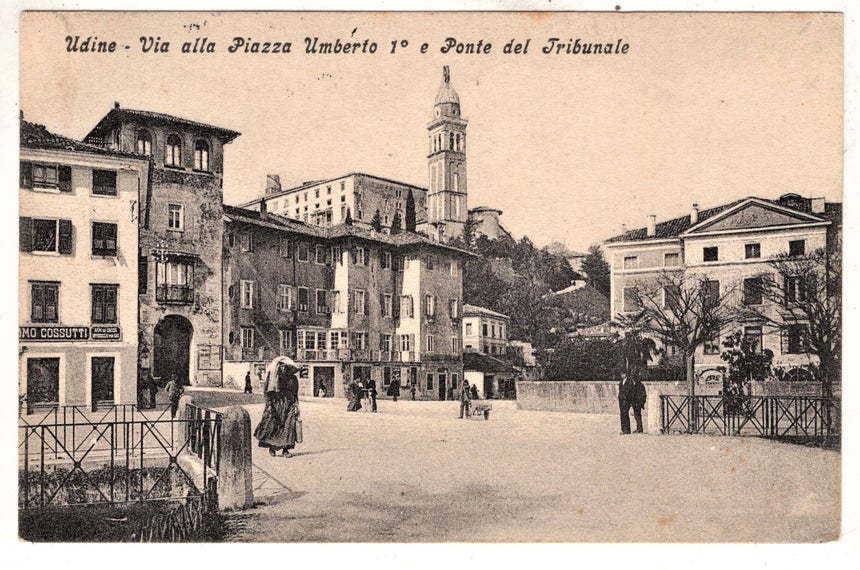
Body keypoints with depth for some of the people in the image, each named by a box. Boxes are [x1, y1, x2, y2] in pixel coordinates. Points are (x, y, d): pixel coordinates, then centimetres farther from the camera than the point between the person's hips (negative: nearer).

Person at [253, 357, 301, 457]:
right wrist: (269, 405, -8)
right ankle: (272, 447, 15)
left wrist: (296, 406, 5)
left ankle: (285, 449, 4)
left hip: (289, 405, 2)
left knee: (288, 426, -5)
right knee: (272, 425, -5)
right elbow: (268, 393, 0)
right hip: (276, 404, -2)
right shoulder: (274, 378, 1)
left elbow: (295, 394, 12)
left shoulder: (293, 379, 8)